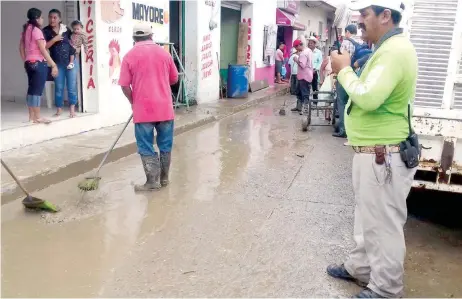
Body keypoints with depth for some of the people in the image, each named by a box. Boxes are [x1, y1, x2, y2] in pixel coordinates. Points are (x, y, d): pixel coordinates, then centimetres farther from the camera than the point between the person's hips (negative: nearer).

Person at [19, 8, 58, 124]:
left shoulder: (26, 30, 14)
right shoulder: (36, 30, -12)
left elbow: (21, 48, 16)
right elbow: (43, 50, -17)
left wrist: (25, 61, 22)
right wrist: (53, 65, -17)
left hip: (29, 63, 9)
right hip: (39, 63, -9)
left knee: (31, 89, 11)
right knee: (38, 90, -6)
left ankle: (31, 116, 15)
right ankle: (38, 117, -4)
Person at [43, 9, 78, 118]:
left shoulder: (66, 29, 5)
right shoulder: (46, 31, 0)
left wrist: (77, 48, 0)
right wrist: (54, 39, -17)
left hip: (71, 61, 1)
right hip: (57, 63, -1)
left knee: (72, 86, 2)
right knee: (59, 87, 5)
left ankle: (72, 108, 11)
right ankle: (59, 108, 16)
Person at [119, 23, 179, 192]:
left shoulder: (130, 56, -2)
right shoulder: (164, 53, 7)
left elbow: (124, 85, -5)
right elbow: (174, 79, 15)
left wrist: (133, 102, 11)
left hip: (143, 108, -3)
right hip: (165, 107, 3)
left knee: (146, 147, 4)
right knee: (165, 144, 13)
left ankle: (153, 182, 6)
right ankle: (163, 178, 22)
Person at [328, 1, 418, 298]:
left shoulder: (394, 51, -20)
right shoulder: (389, 47, 14)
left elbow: (369, 98, -29)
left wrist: (344, 70, -15)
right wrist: (348, 70, 3)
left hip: (384, 155, -11)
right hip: (375, 151, 11)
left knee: (384, 225, 3)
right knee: (369, 218, 22)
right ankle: (360, 267, 39)